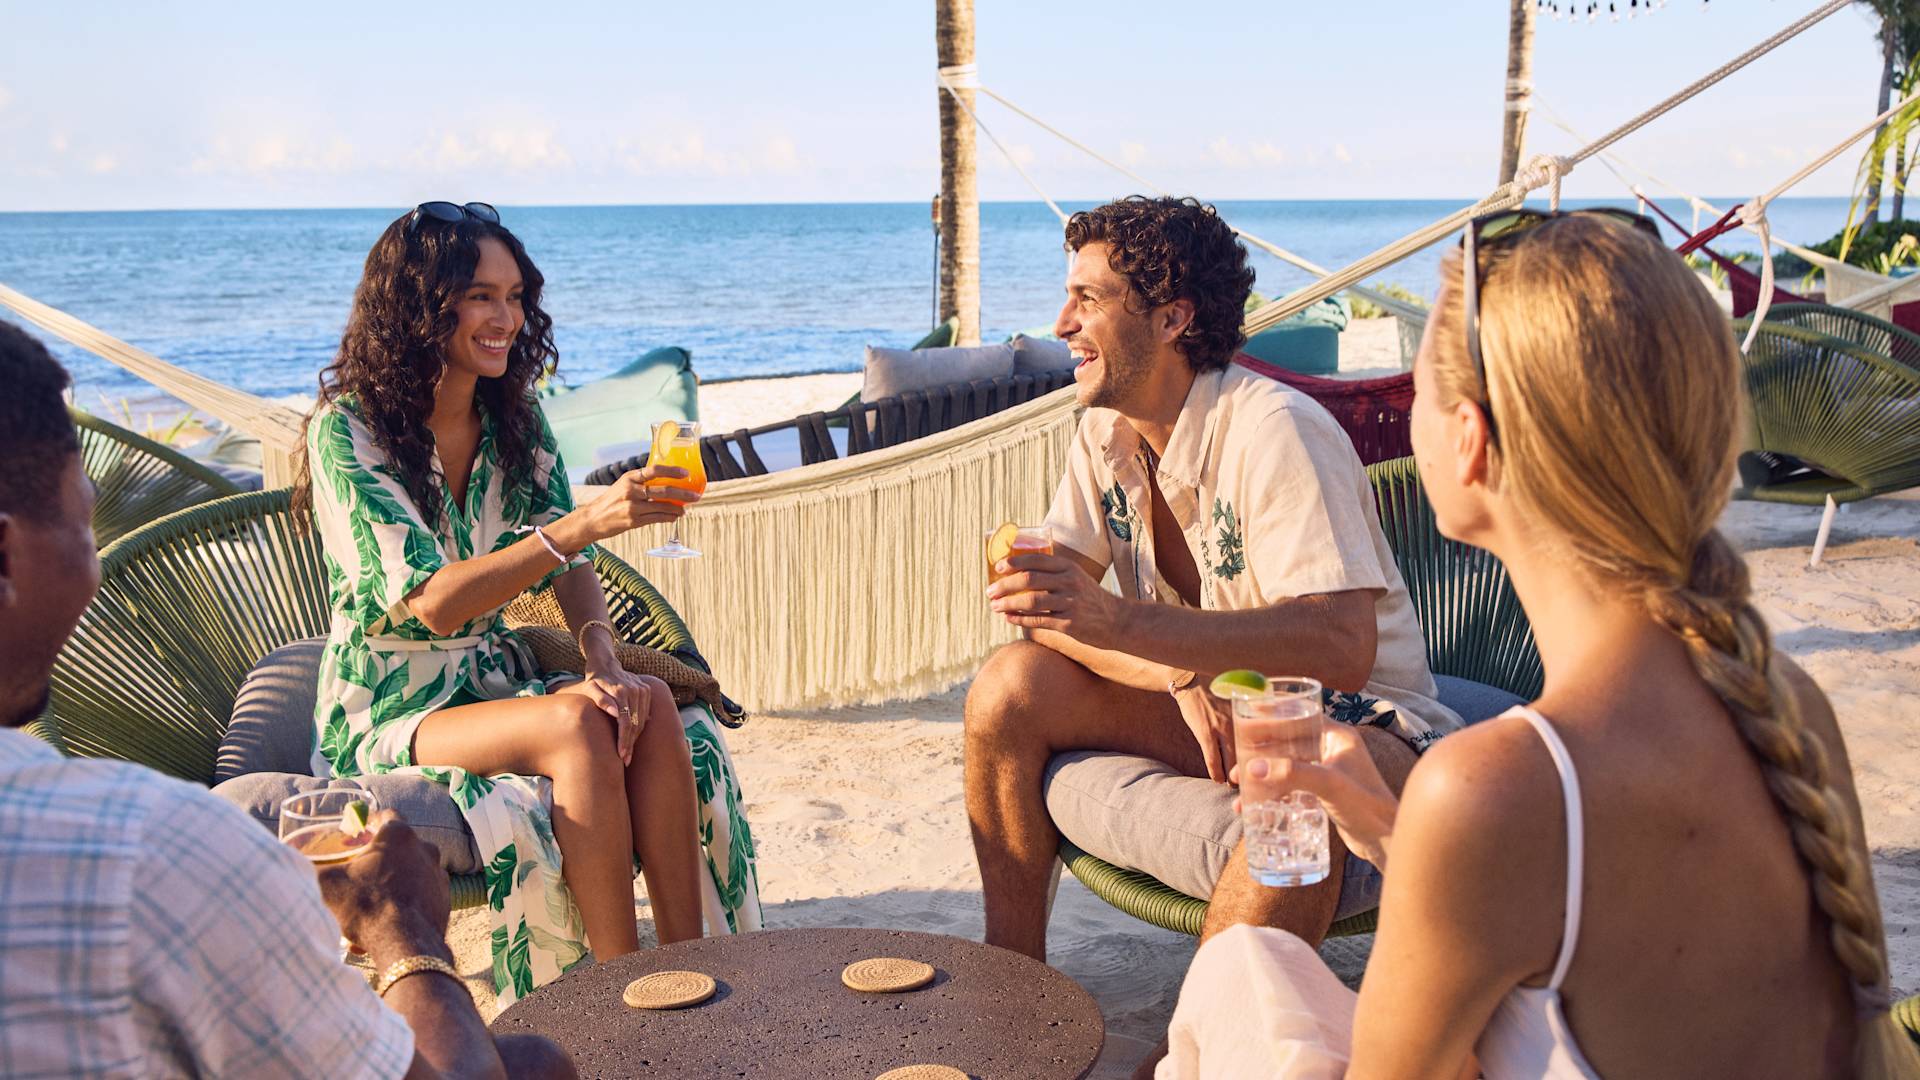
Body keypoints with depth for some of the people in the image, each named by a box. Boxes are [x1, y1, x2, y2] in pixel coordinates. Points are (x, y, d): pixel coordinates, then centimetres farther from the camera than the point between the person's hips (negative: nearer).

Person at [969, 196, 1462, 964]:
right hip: (1204, 699, 7)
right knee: (1008, 689, -13)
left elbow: (1343, 648, -34)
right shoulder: (1106, 433, 0)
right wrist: (1185, 677, -25)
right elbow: (1053, 605, -6)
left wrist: (1122, 623, -42)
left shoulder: (1274, 430, -23)